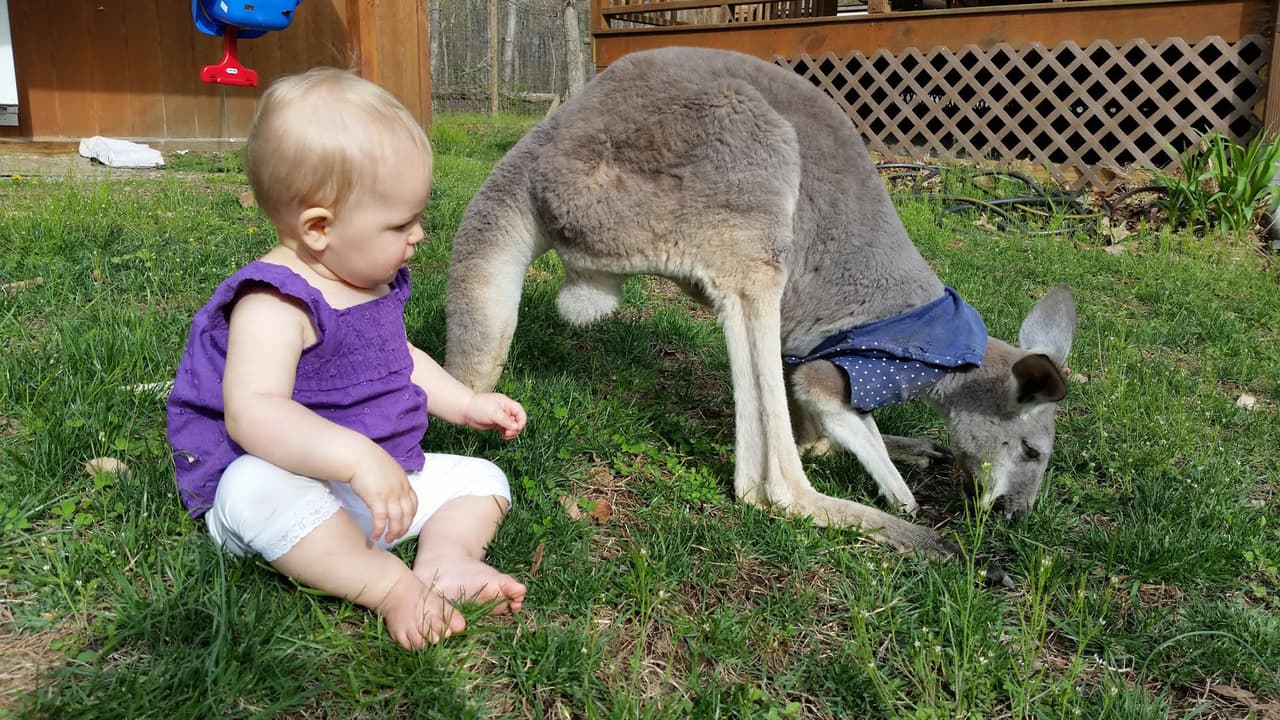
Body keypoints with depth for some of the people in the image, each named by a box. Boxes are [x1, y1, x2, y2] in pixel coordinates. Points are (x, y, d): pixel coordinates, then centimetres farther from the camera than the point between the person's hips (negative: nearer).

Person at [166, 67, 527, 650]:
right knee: (260, 484, -40)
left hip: (386, 480, 9)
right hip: (280, 485, -8)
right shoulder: (274, 305, -23)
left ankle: (445, 557, -25)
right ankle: (389, 584, -32)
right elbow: (252, 412, -38)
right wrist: (357, 456, -49)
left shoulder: (375, 283, 7)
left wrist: (468, 404, 15)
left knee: (482, 478, 4)